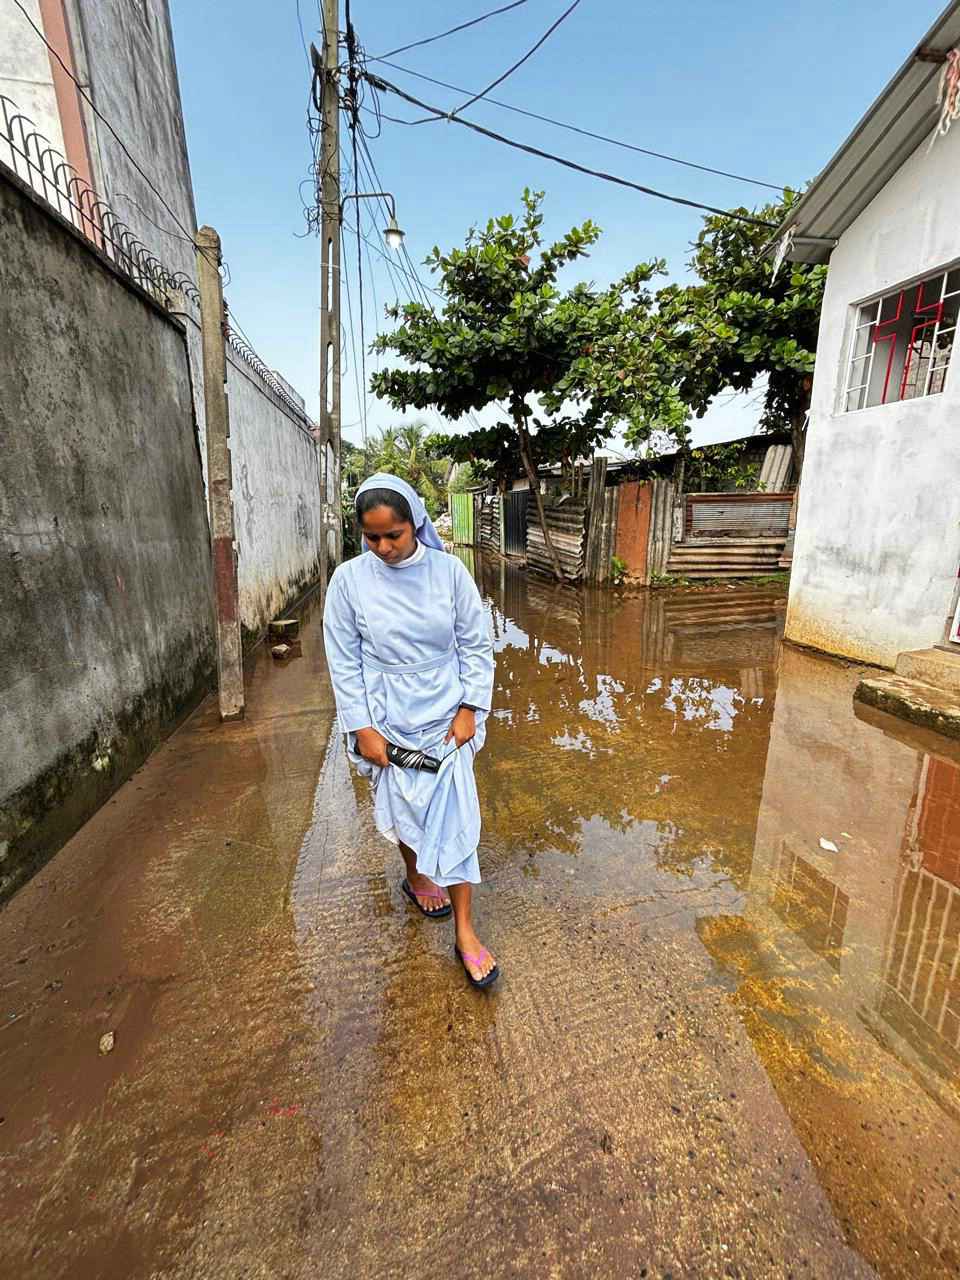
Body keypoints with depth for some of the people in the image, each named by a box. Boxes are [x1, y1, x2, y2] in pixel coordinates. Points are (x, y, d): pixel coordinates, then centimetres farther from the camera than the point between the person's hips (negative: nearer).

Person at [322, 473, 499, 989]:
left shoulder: (449, 570, -9)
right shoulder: (349, 579, -10)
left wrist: (469, 708, -7)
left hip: (445, 715, 0)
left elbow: (476, 645, -3)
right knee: (402, 809, 19)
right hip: (388, 719, 0)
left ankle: (465, 933, 20)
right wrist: (363, 728, -8)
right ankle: (416, 877, 50)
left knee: (455, 818, 3)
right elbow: (344, 661, -7)